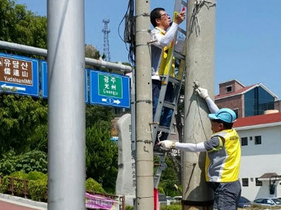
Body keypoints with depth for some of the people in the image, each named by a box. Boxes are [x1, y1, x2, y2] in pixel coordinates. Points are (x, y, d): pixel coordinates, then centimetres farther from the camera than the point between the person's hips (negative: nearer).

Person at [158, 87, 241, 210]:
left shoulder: (219, 139, -16)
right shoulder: (233, 134, 8)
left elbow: (195, 148, -18)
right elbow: (219, 114, 21)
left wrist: (173, 144, -14)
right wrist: (206, 97, 27)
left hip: (223, 186, -10)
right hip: (234, 183, 10)